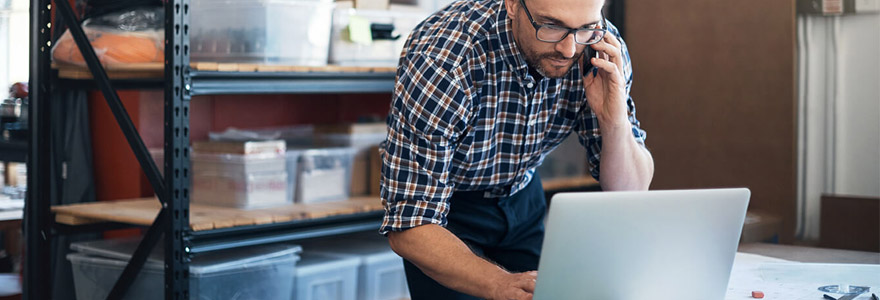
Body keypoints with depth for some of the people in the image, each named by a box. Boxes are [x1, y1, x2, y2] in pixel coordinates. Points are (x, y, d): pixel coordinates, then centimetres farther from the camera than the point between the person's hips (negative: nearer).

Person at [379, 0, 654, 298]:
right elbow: (408, 226, -35)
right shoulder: (442, 61, -36)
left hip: (523, 194, 4)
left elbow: (629, 191, -13)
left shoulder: (602, 49, -22)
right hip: (448, 206, -3)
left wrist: (615, 122, -33)